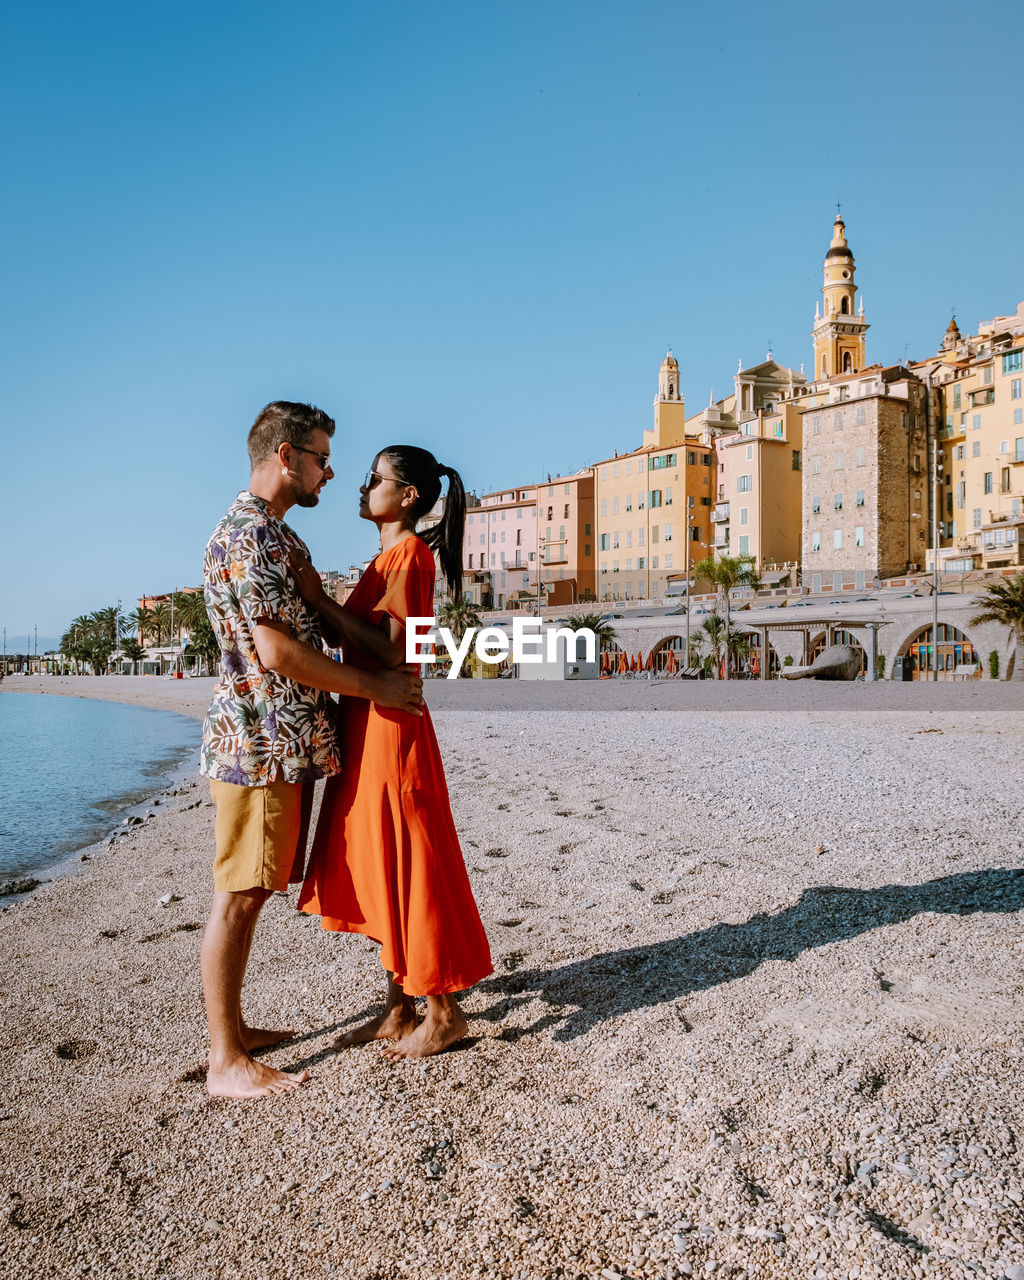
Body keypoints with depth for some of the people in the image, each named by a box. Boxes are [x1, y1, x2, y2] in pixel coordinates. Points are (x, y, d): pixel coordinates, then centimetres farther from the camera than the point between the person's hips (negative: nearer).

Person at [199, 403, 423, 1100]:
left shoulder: (280, 535, 18)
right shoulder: (246, 533, -15)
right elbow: (276, 652, -21)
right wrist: (373, 686, -14)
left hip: (288, 745, 10)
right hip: (257, 743, -10)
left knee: (252, 892, 15)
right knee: (237, 897, -1)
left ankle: (234, 1027, 27)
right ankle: (226, 1061, 10)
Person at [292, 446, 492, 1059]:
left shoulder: (408, 554, -11)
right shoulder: (389, 558, 18)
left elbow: (392, 651, -20)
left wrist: (322, 600, -20)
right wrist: (320, 603, 9)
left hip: (391, 727, -10)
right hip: (368, 728, 10)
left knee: (407, 869, -1)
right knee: (381, 871, 14)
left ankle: (444, 1013, 14)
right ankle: (399, 1009, 26)